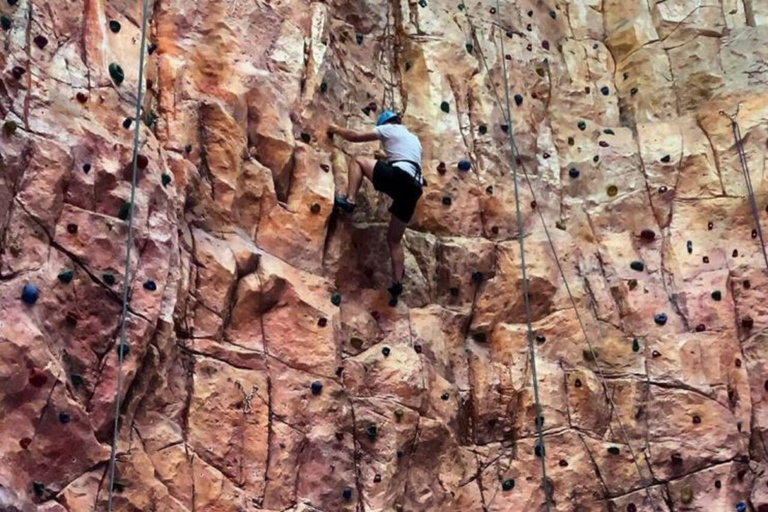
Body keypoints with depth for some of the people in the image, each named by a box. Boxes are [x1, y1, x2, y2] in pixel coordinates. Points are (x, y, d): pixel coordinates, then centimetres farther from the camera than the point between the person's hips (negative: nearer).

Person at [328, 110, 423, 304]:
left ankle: (349, 201, -7)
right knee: (394, 238, 14)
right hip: (413, 187, 8)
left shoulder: (389, 129, 13)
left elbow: (355, 136, 13)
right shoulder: (414, 139, 35)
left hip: (398, 176, -8)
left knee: (357, 160, 9)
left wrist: (336, 130, 29)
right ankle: (397, 283, 6)